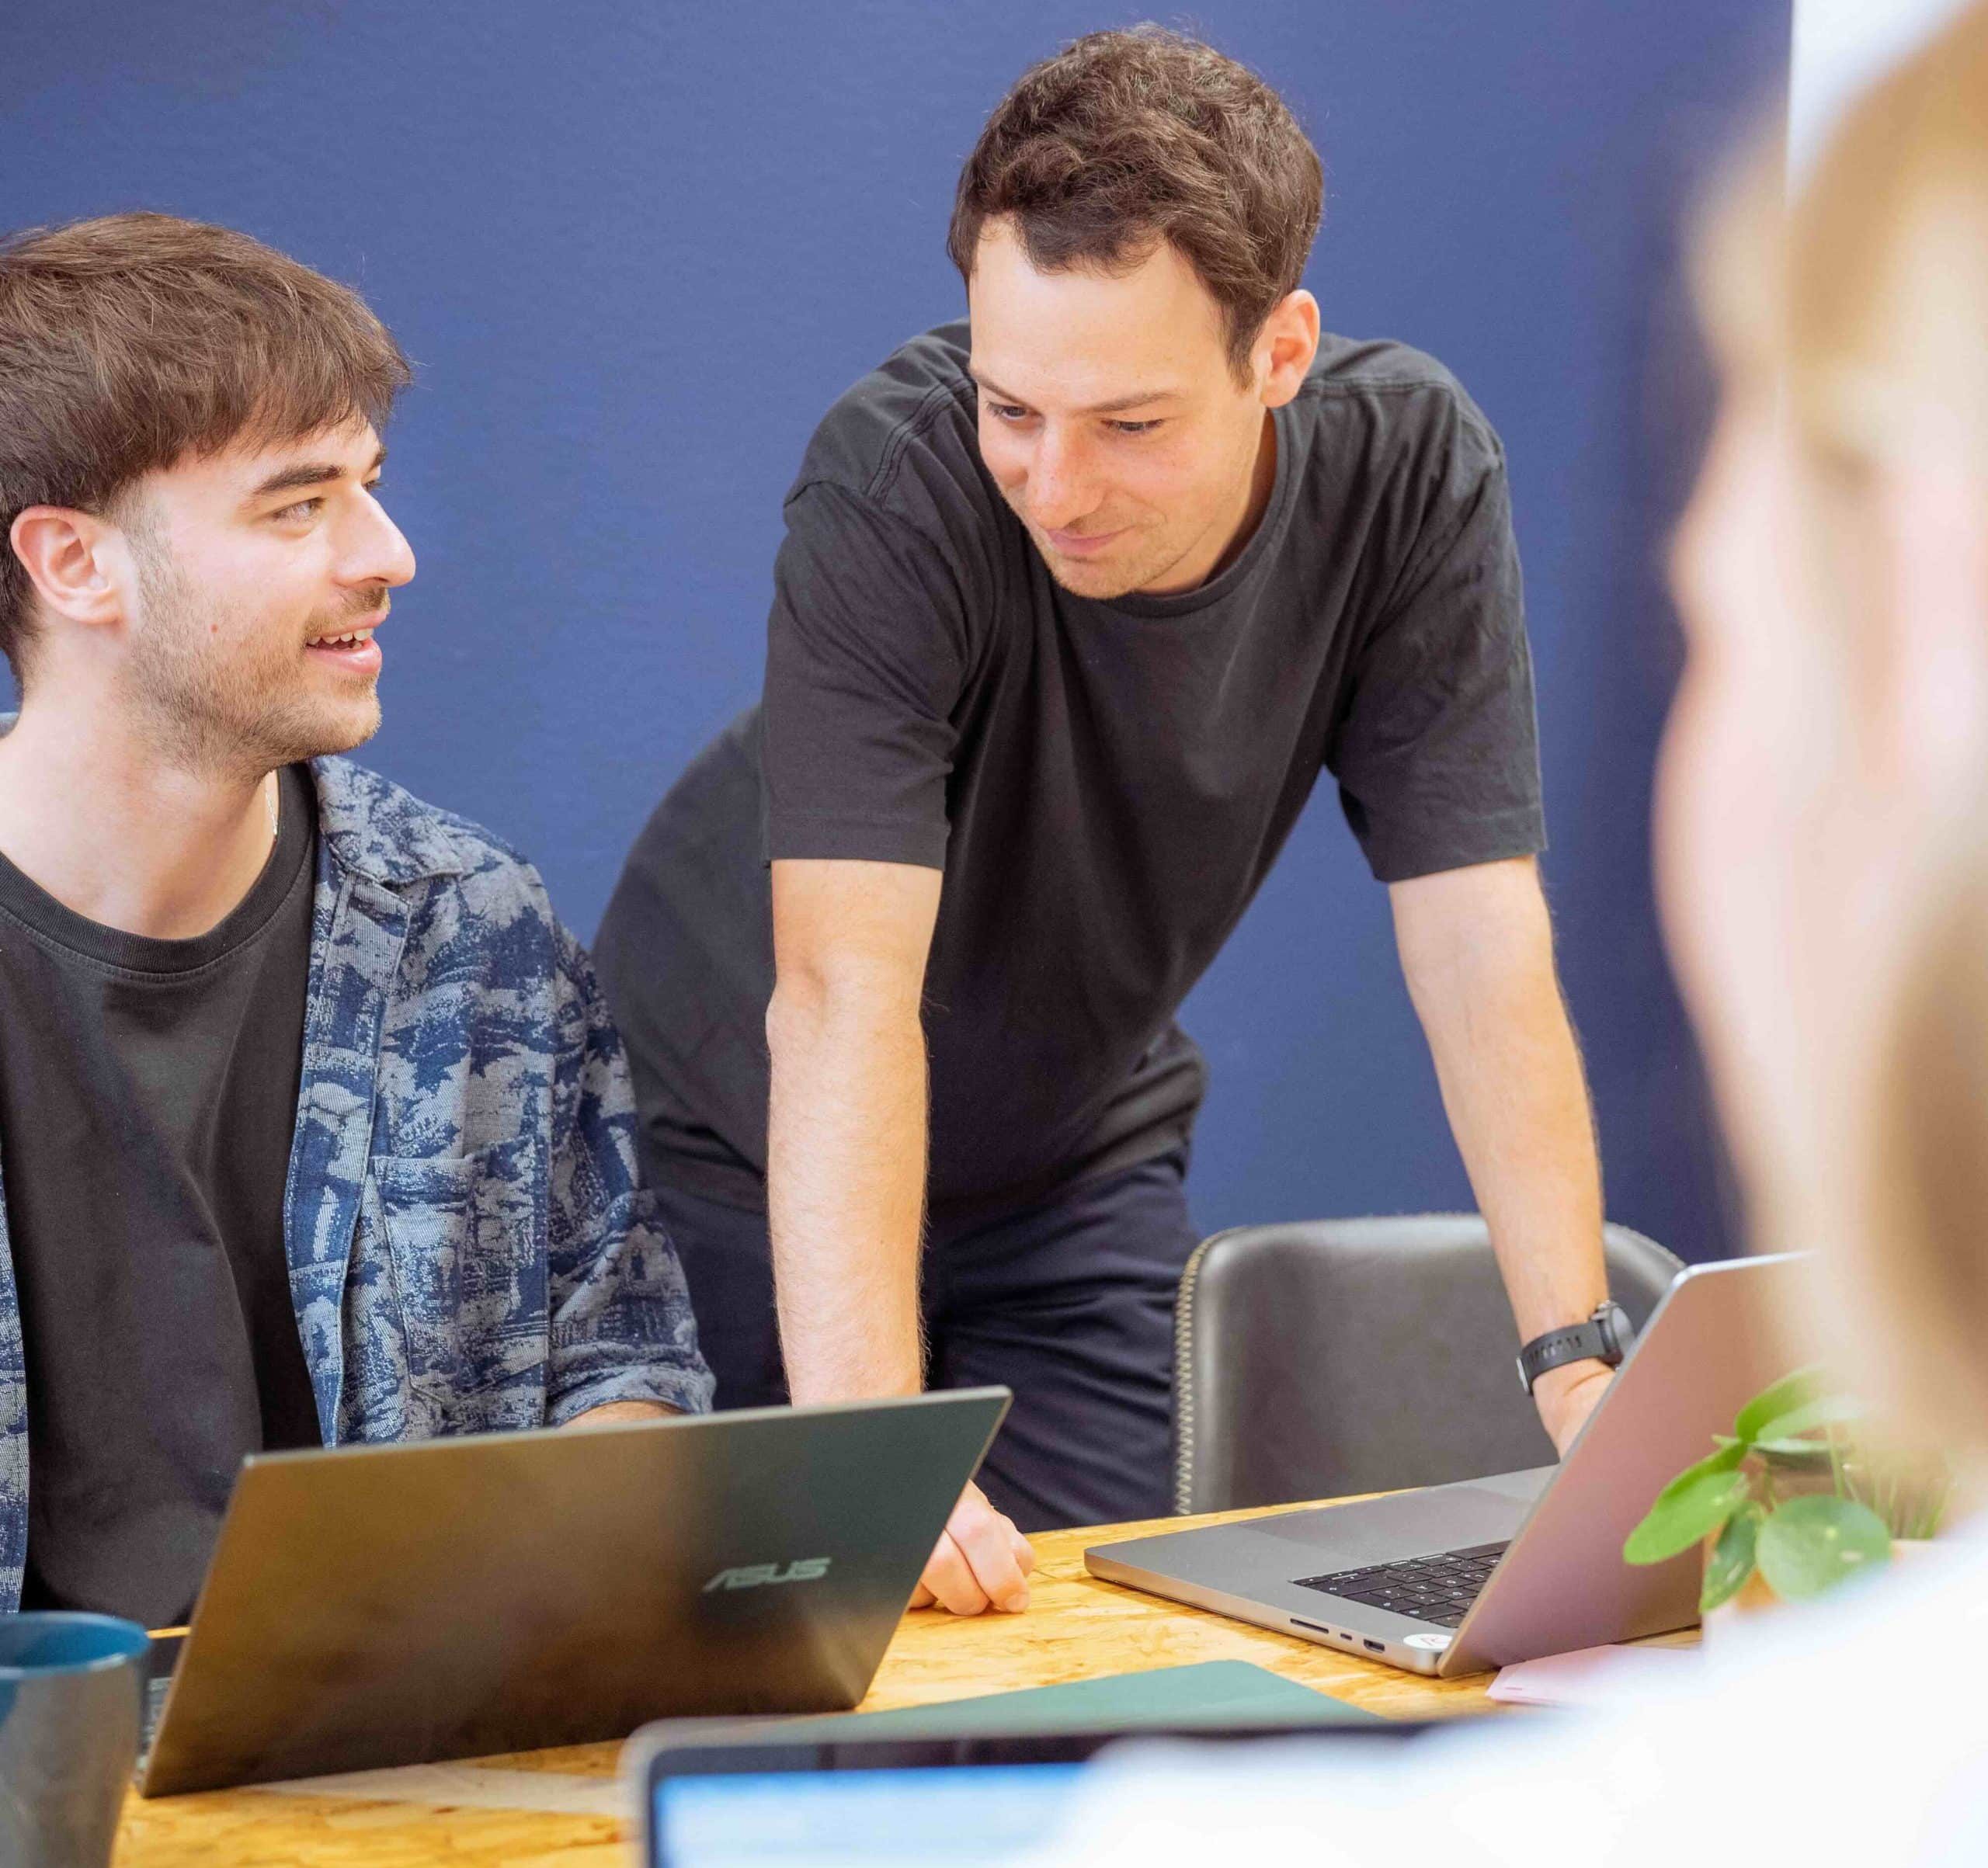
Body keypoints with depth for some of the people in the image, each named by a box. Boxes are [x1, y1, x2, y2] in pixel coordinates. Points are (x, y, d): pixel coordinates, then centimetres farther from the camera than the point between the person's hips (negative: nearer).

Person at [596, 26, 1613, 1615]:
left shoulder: (1411, 472, -22)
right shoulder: (893, 487, -33)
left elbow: (1482, 950, -22)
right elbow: (844, 995, -40)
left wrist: (1581, 1364, -32)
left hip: (1081, 1157, 3)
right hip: (745, 1144, -3)